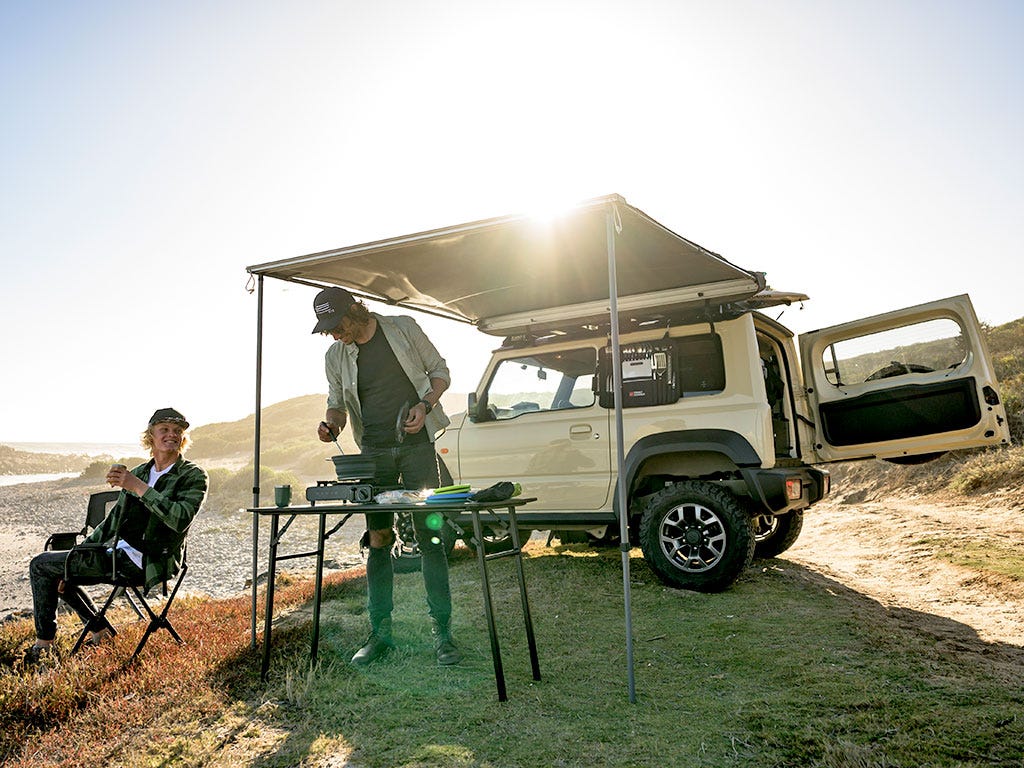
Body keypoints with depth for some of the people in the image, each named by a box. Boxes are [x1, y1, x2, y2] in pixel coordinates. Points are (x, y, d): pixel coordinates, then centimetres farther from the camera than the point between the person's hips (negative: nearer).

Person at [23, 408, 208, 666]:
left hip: (143, 563, -8)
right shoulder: (139, 472, 11)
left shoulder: (193, 476, -11)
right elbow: (114, 519, 18)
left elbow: (180, 519, -28)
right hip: (119, 553, 8)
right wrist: (78, 556, 12)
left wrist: (137, 487, -29)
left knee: (40, 565, -2)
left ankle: (44, 643, 16)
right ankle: (101, 631, 25)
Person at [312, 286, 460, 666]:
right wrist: (331, 423, -7)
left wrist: (425, 404, -11)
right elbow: (337, 402, 16)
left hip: (417, 444, -3)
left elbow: (439, 371, 6)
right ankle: (380, 632, 15)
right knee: (378, 540, 4)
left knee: (429, 536, -4)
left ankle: (442, 632, 4)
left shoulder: (403, 328, 0)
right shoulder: (335, 356, 7)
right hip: (374, 452, 3)